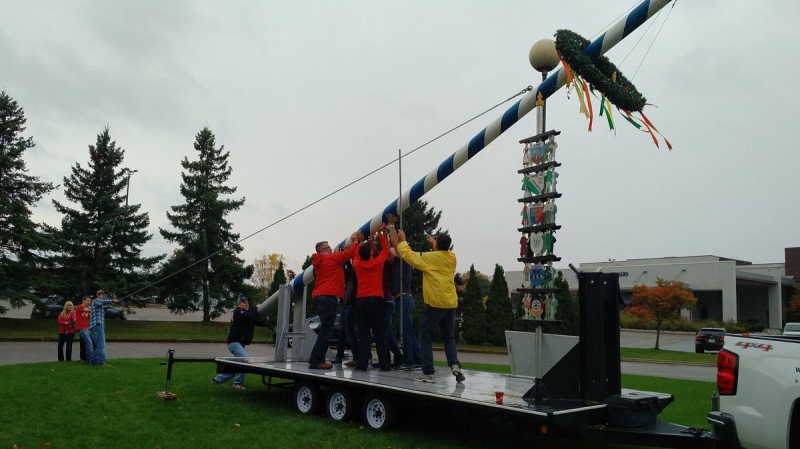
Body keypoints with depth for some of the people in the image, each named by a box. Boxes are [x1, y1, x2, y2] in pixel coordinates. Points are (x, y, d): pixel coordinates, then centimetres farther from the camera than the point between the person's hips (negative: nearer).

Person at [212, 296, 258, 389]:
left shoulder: (244, 313, 18)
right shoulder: (238, 312, -11)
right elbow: (252, 316, -26)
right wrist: (255, 308, -8)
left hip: (239, 343, 10)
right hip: (234, 342, -10)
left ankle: (218, 379, 28)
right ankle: (237, 383, -16)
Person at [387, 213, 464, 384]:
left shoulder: (429, 258, -6)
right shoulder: (452, 257, 8)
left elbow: (406, 253, 1)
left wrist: (403, 240, 15)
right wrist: (433, 242, 43)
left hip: (434, 304, -5)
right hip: (451, 303, 5)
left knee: (425, 337, 6)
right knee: (449, 337, 16)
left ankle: (428, 373, 3)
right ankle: (455, 365, -4)